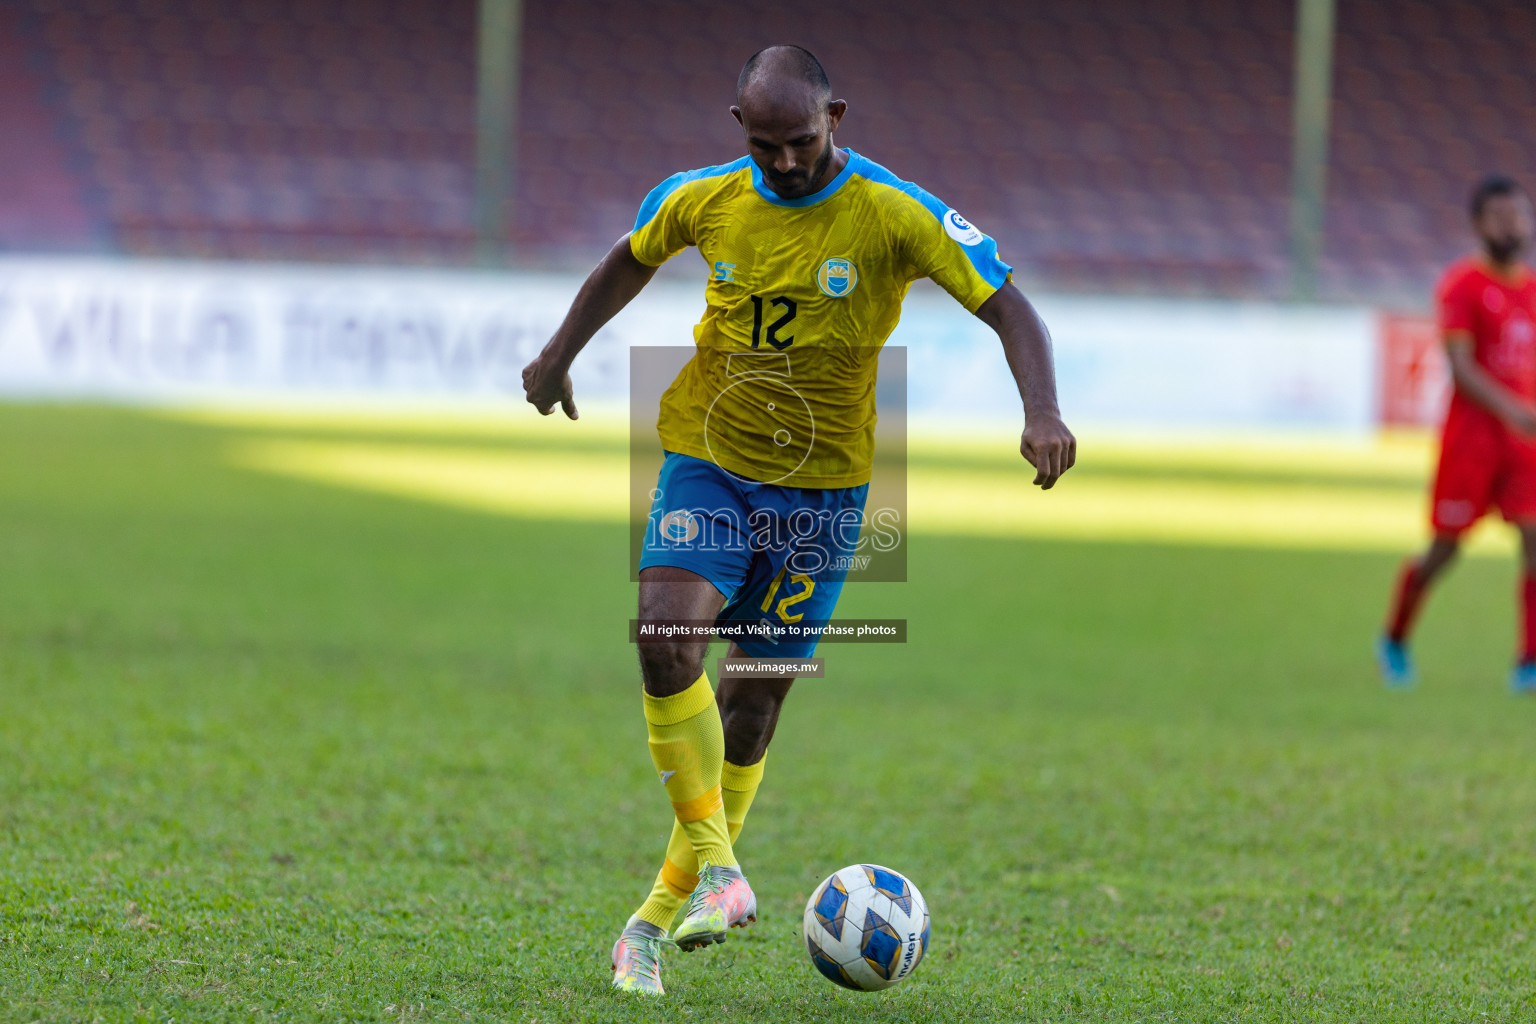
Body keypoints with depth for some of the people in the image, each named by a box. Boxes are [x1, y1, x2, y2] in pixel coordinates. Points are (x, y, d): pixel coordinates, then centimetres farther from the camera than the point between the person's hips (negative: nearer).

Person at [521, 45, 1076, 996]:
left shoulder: (894, 214, -14)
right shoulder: (705, 201, -3)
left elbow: (1010, 309, -16)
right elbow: (632, 258, 19)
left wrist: (1043, 413, -31)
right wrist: (563, 351, 23)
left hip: (822, 482, -1)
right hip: (707, 461, 1)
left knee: (754, 698, 3)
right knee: (668, 634, -25)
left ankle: (660, 916, 16)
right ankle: (716, 865, -17)